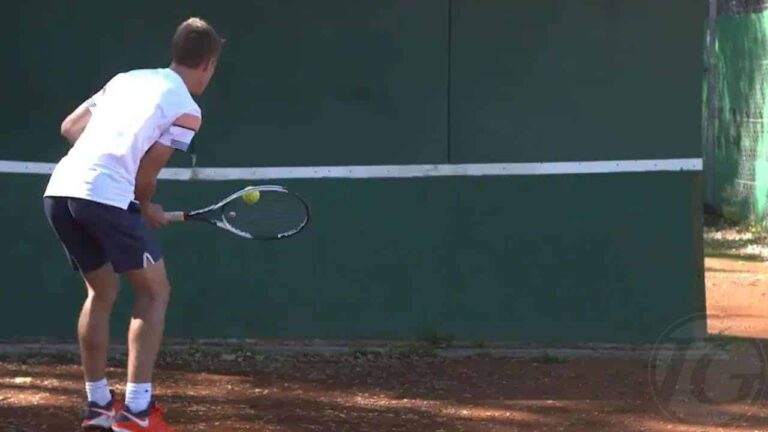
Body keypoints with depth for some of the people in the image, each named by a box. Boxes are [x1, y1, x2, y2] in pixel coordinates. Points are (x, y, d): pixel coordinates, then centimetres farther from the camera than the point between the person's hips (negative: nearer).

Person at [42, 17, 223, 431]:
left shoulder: (127, 79, 22)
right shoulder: (186, 110, 2)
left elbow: (70, 127, 23)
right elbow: (145, 176, -1)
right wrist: (147, 210, 18)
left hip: (60, 189, 7)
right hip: (107, 197, -7)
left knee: (102, 291, 23)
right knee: (153, 290, 8)